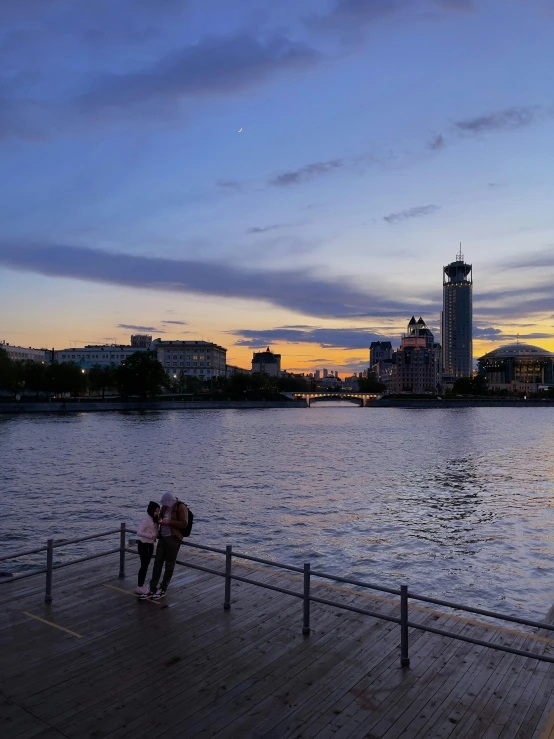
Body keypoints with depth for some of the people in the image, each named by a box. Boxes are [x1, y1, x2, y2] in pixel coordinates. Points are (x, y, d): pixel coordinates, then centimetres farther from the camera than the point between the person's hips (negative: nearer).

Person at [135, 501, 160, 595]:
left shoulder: (154, 519, 6)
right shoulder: (146, 520, -20)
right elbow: (139, 532, -27)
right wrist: (151, 536, -27)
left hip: (150, 545, 9)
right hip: (144, 545, -9)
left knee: (146, 565, 16)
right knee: (144, 565, -1)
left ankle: (142, 585, 27)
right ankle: (139, 587, 9)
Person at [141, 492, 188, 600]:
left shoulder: (181, 507, -11)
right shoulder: (165, 507, 9)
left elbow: (184, 523, -18)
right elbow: (160, 516, 27)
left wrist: (168, 522, -21)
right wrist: (160, 520, 4)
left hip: (173, 539, -7)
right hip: (162, 538, 7)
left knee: (169, 564, 3)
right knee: (157, 562, 6)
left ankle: (162, 590, 14)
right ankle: (152, 589, 13)